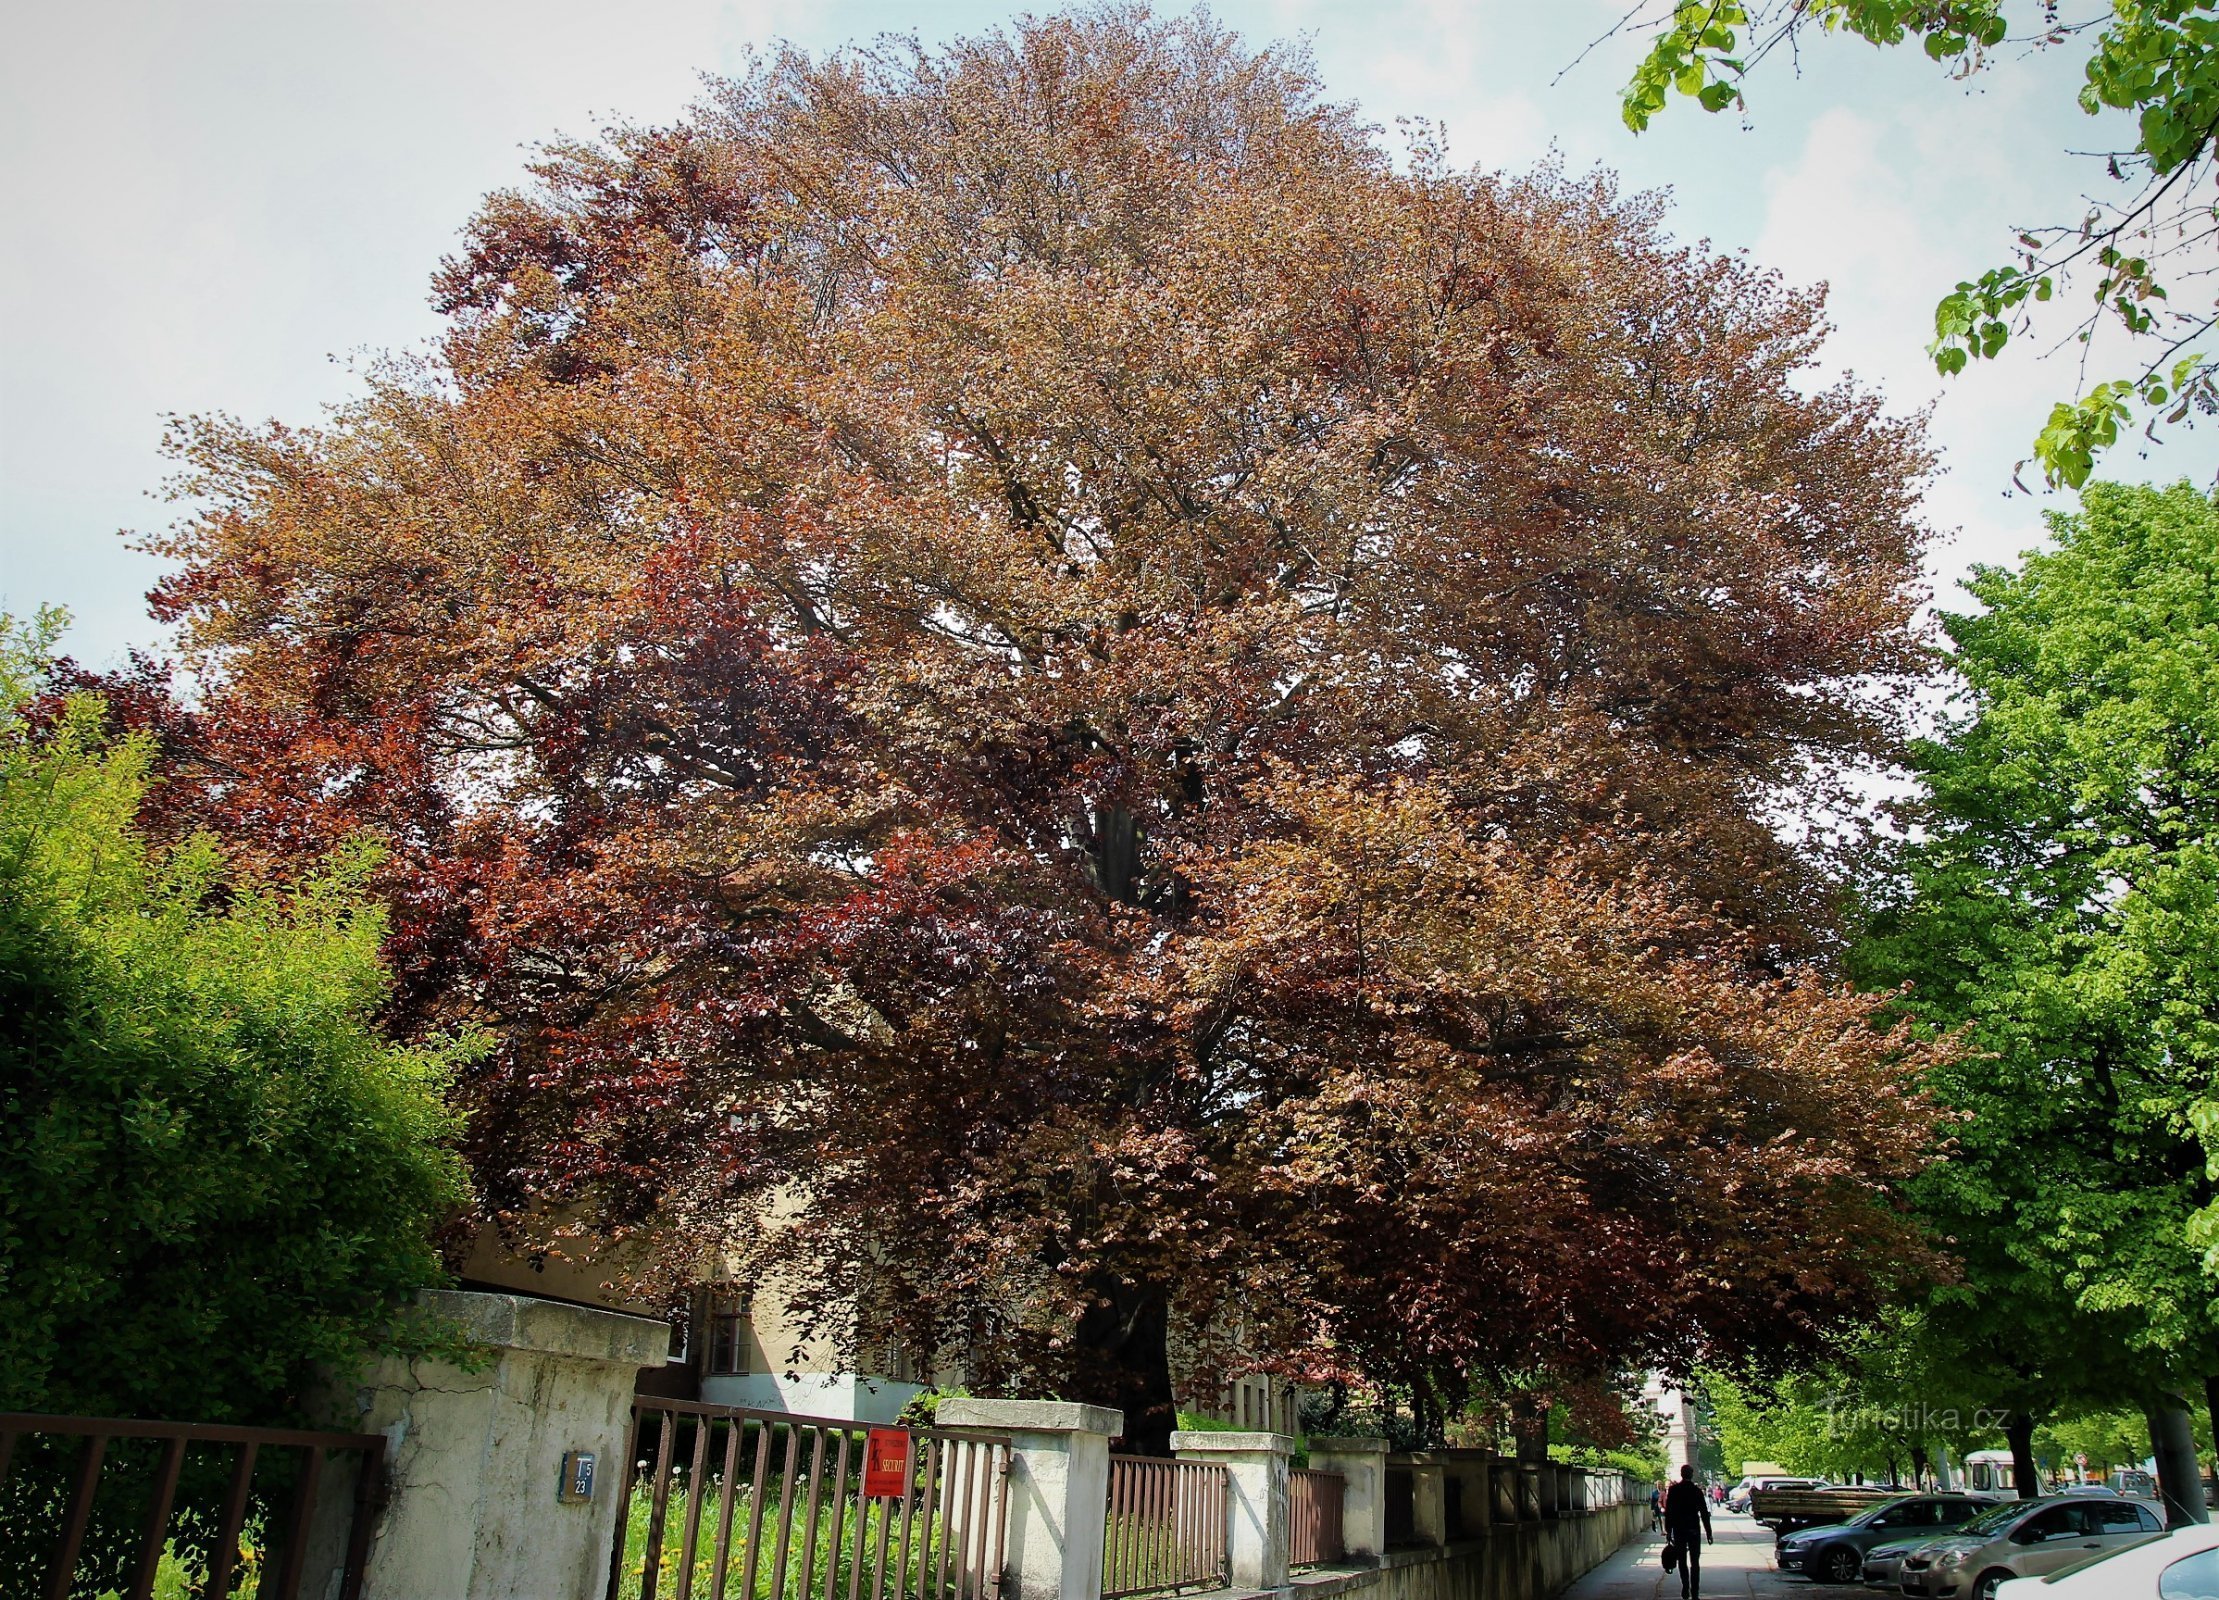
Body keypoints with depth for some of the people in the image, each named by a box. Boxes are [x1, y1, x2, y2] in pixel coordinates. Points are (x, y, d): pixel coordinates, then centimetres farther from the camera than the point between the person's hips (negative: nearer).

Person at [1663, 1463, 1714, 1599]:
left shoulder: (1673, 1490, -3)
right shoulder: (1697, 1490, -5)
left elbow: (1668, 1512, -3)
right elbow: (1704, 1513, -4)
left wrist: (1668, 1531, 3)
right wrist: (1709, 1533, 2)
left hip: (1679, 1530, 1)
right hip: (1694, 1530, -1)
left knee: (1682, 1561, 12)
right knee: (1695, 1562, 4)